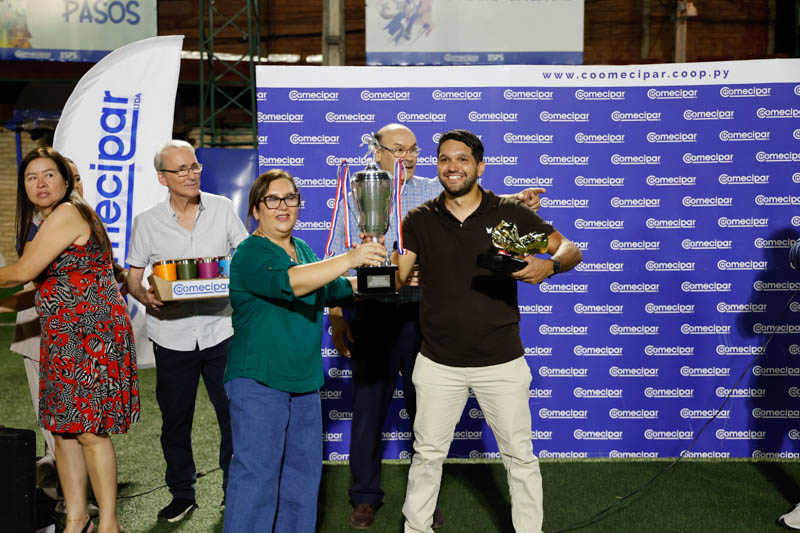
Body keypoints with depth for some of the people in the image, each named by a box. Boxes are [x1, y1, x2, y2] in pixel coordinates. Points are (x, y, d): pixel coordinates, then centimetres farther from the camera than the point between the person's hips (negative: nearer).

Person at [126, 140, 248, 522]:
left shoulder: (222, 208, 2)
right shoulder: (146, 222, 1)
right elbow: (133, 277, 6)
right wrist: (145, 296, -16)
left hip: (220, 331, 0)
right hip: (172, 336, 0)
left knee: (233, 415, 6)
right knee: (175, 421, 10)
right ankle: (182, 494, 28)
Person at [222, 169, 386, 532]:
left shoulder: (303, 250, 12)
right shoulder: (249, 254, -12)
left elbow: (331, 291, 27)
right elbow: (286, 283, -31)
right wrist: (350, 259, -35)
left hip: (303, 379, 8)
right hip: (258, 380, -8)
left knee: (304, 468, 15)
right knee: (256, 472, -7)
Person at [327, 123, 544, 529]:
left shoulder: (433, 191, 5)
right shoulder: (355, 196, 5)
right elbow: (336, 264, 5)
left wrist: (517, 202, -29)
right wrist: (336, 320, 2)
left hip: (422, 313, 1)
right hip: (371, 314, 0)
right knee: (368, 408, 7)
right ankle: (365, 497, 23)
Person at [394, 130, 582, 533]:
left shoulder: (509, 213, -3)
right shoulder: (420, 220, 1)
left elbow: (569, 249, -4)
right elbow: (397, 278, -4)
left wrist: (549, 265, -26)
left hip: (501, 362, -1)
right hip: (438, 362, 1)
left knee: (519, 456, 8)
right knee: (427, 453, 14)